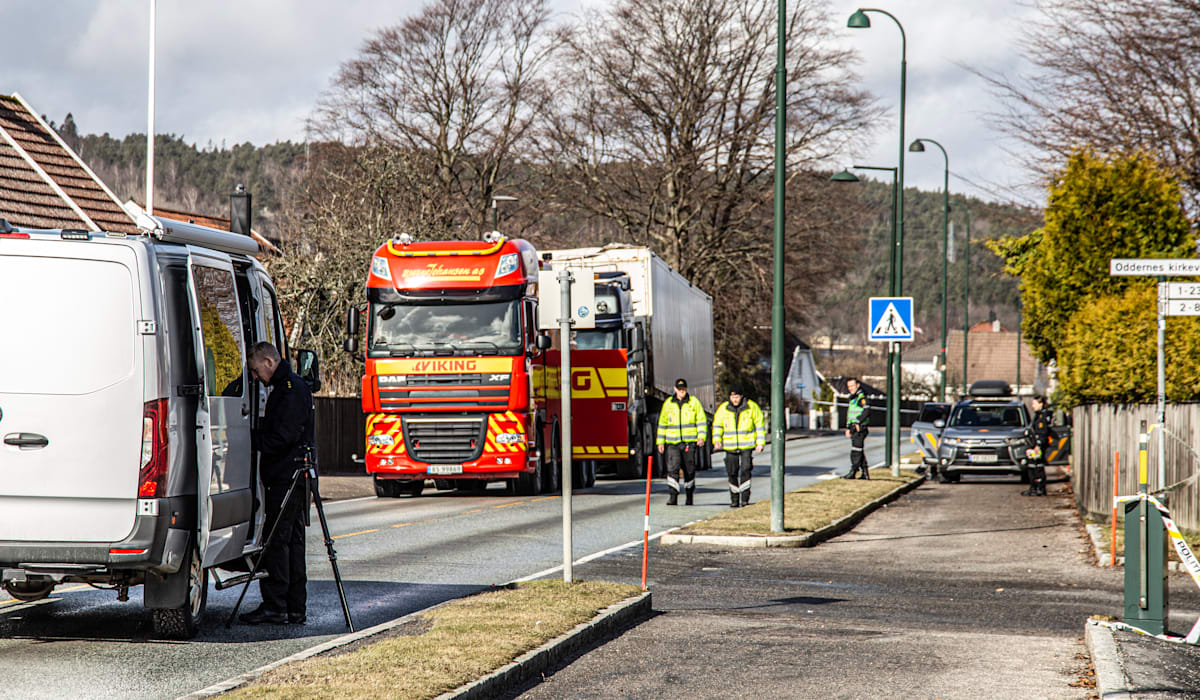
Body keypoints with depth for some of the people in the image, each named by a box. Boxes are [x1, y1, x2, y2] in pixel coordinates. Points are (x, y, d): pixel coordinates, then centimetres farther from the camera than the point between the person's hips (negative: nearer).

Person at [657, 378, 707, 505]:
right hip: (672, 442, 1)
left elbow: (701, 421, 5)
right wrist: (660, 442, 10)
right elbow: (662, 423, 14)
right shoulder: (668, 403, 10)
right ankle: (673, 496, -15)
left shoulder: (694, 402, 5)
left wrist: (701, 436, -9)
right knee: (672, 468, -14)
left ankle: (689, 496, 17)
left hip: (690, 442, -1)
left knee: (689, 470, 5)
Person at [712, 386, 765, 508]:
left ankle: (745, 499, -11)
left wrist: (760, 443, 0)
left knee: (745, 471, -14)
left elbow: (760, 425, 5)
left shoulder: (752, 407, -2)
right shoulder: (723, 409, 3)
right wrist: (717, 440, -3)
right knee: (732, 474, 4)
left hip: (747, 446, -2)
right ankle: (734, 500, 16)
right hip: (731, 447, 2)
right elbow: (717, 425, 12)